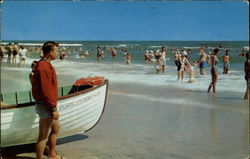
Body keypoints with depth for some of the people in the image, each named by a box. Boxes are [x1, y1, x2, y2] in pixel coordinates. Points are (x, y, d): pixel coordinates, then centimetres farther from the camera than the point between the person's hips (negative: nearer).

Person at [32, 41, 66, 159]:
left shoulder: (44, 64, 12)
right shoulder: (44, 67, -22)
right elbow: (46, 91, -25)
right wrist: (53, 108, -21)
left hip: (47, 105, 11)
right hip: (46, 106, -11)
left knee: (56, 128, 23)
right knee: (43, 136, 0)